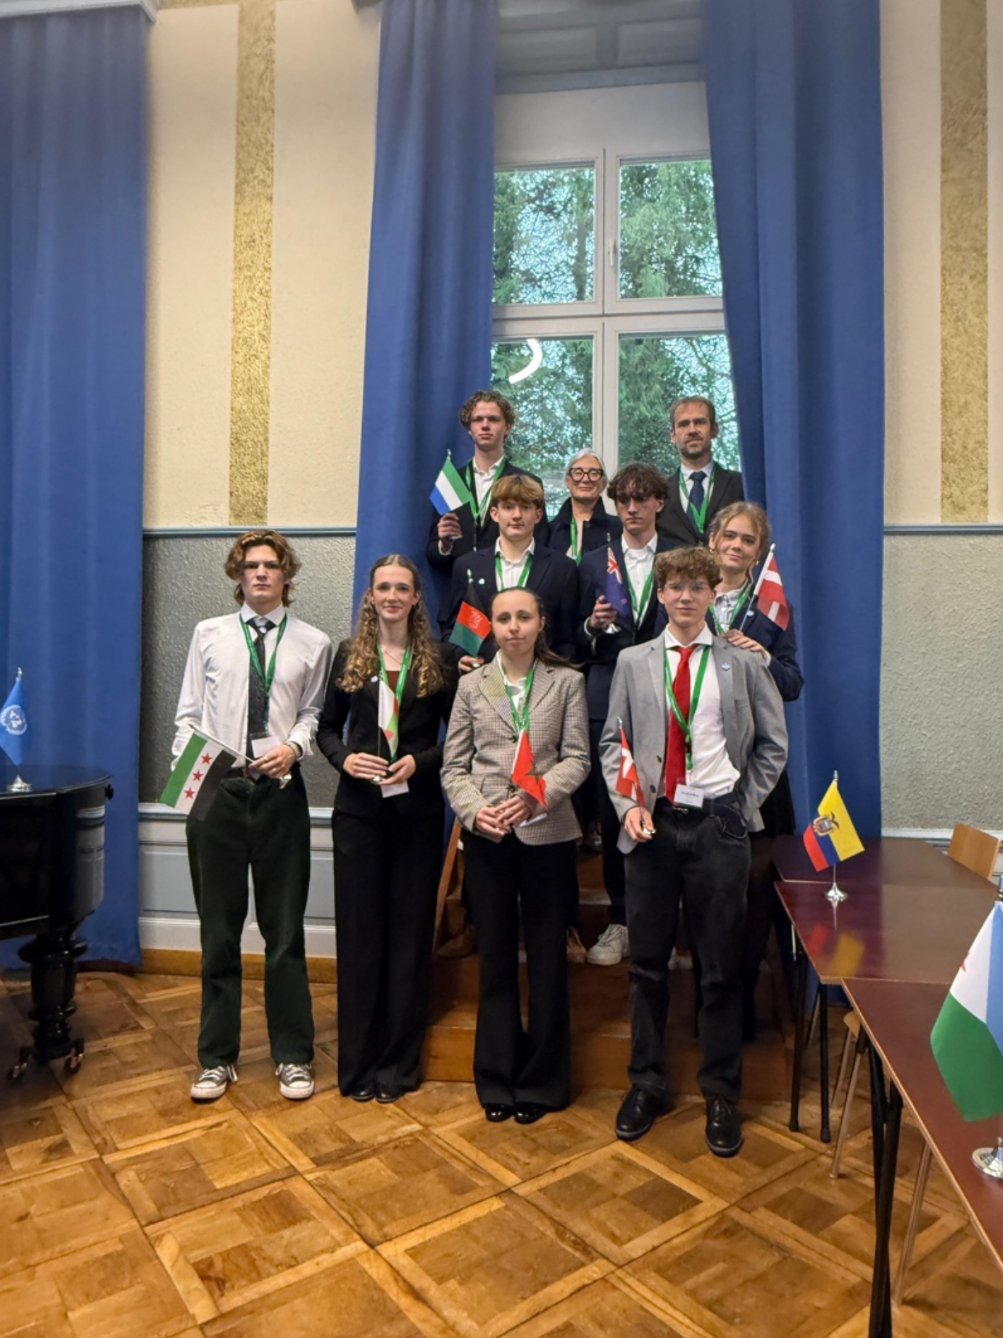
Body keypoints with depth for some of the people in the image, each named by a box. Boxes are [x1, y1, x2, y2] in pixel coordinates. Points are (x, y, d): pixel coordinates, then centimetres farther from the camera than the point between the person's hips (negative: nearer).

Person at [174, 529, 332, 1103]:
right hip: (215, 793, 1)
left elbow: (314, 715, 3)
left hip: (280, 792, -1)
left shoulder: (313, 643, 4)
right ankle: (218, 1057, 26)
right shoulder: (209, 635, 9)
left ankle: (294, 1056, 23)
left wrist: (293, 746, -16)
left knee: (285, 931, 7)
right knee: (219, 931, 11)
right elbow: (189, 715, 6)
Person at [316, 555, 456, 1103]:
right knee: (358, 930, 4)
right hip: (358, 807, 1)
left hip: (417, 809, 0)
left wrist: (419, 761, -13)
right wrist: (344, 757, -10)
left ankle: (399, 1063, 20)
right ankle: (357, 1063, 18)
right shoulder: (348, 654, 6)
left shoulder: (437, 660, 3)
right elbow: (327, 726, 9)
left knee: (410, 932, 6)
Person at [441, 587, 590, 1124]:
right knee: (494, 955, 9)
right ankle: (496, 1079, 24)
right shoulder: (471, 684, 8)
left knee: (546, 955, 6)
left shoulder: (566, 682, 5)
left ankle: (541, 1081, 23)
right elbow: (453, 764, 5)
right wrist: (474, 809, -13)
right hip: (486, 834, 1)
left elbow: (576, 758, -2)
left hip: (547, 832, -1)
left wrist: (535, 796, -18)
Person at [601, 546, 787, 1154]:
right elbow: (613, 743, 8)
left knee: (722, 966, 8)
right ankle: (647, 1085, 29)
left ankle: (721, 1095, 26)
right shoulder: (634, 662, 7)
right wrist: (629, 805, -5)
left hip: (718, 825, -1)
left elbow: (773, 745, 9)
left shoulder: (744, 663, 3)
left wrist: (742, 806, 2)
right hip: (653, 824, 1)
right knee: (648, 962, 11)